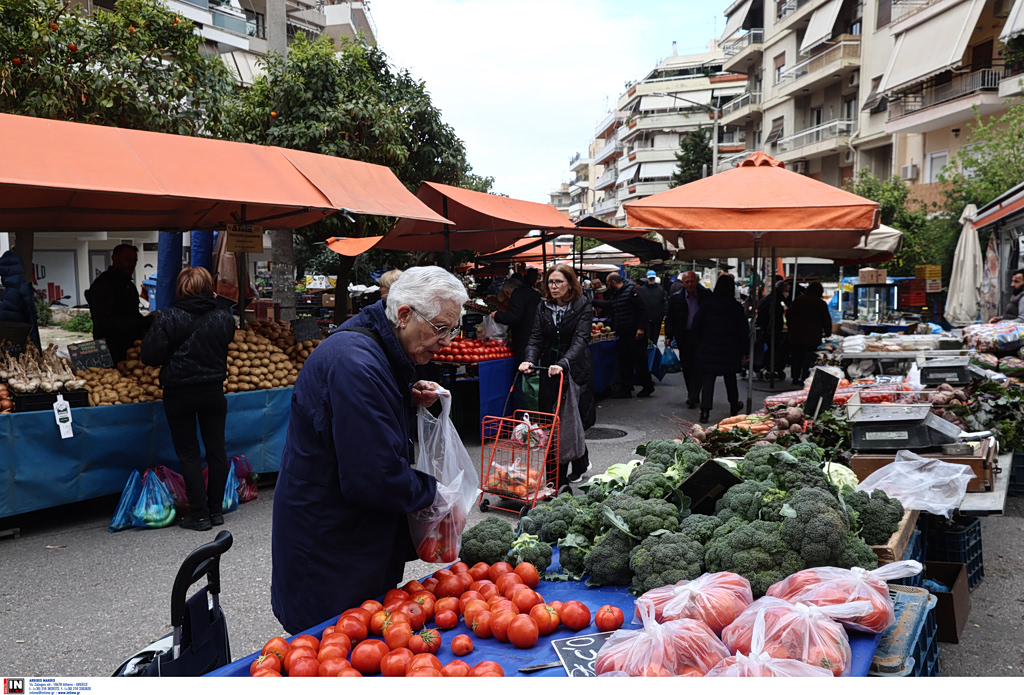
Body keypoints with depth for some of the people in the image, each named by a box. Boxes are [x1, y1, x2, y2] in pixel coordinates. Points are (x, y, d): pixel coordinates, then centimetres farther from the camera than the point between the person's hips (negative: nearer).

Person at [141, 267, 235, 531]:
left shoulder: (168, 319, -14)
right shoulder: (223, 318, -3)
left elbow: (151, 356, -12)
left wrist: (150, 336, 5)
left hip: (179, 393, -3)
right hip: (213, 391, 3)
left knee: (188, 453, 5)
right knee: (216, 449, 12)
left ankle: (199, 514, 8)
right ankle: (216, 510, 19)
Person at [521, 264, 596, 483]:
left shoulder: (583, 306, -8)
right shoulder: (544, 307, 6)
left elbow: (581, 339, -20)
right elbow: (536, 337, -1)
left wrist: (564, 363, -36)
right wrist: (530, 360, -22)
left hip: (575, 370, -4)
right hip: (549, 371, 4)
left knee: (571, 421, -1)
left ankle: (580, 465, 22)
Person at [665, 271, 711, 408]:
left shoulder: (706, 295, -3)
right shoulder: (676, 298, 1)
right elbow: (670, 319, 6)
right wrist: (669, 336, -2)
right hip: (684, 336, 2)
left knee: (697, 367, -7)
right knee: (687, 367, 8)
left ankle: (693, 397, -5)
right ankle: (693, 397, 20)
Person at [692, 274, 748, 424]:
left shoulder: (708, 304, -6)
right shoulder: (736, 307, -7)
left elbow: (696, 325, -3)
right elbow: (743, 331, -5)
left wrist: (701, 343, 11)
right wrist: (741, 349, 7)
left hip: (708, 348, 0)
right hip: (729, 350, 1)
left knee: (707, 380, 0)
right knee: (730, 378, 18)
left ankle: (705, 411, -10)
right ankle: (734, 407, 35)